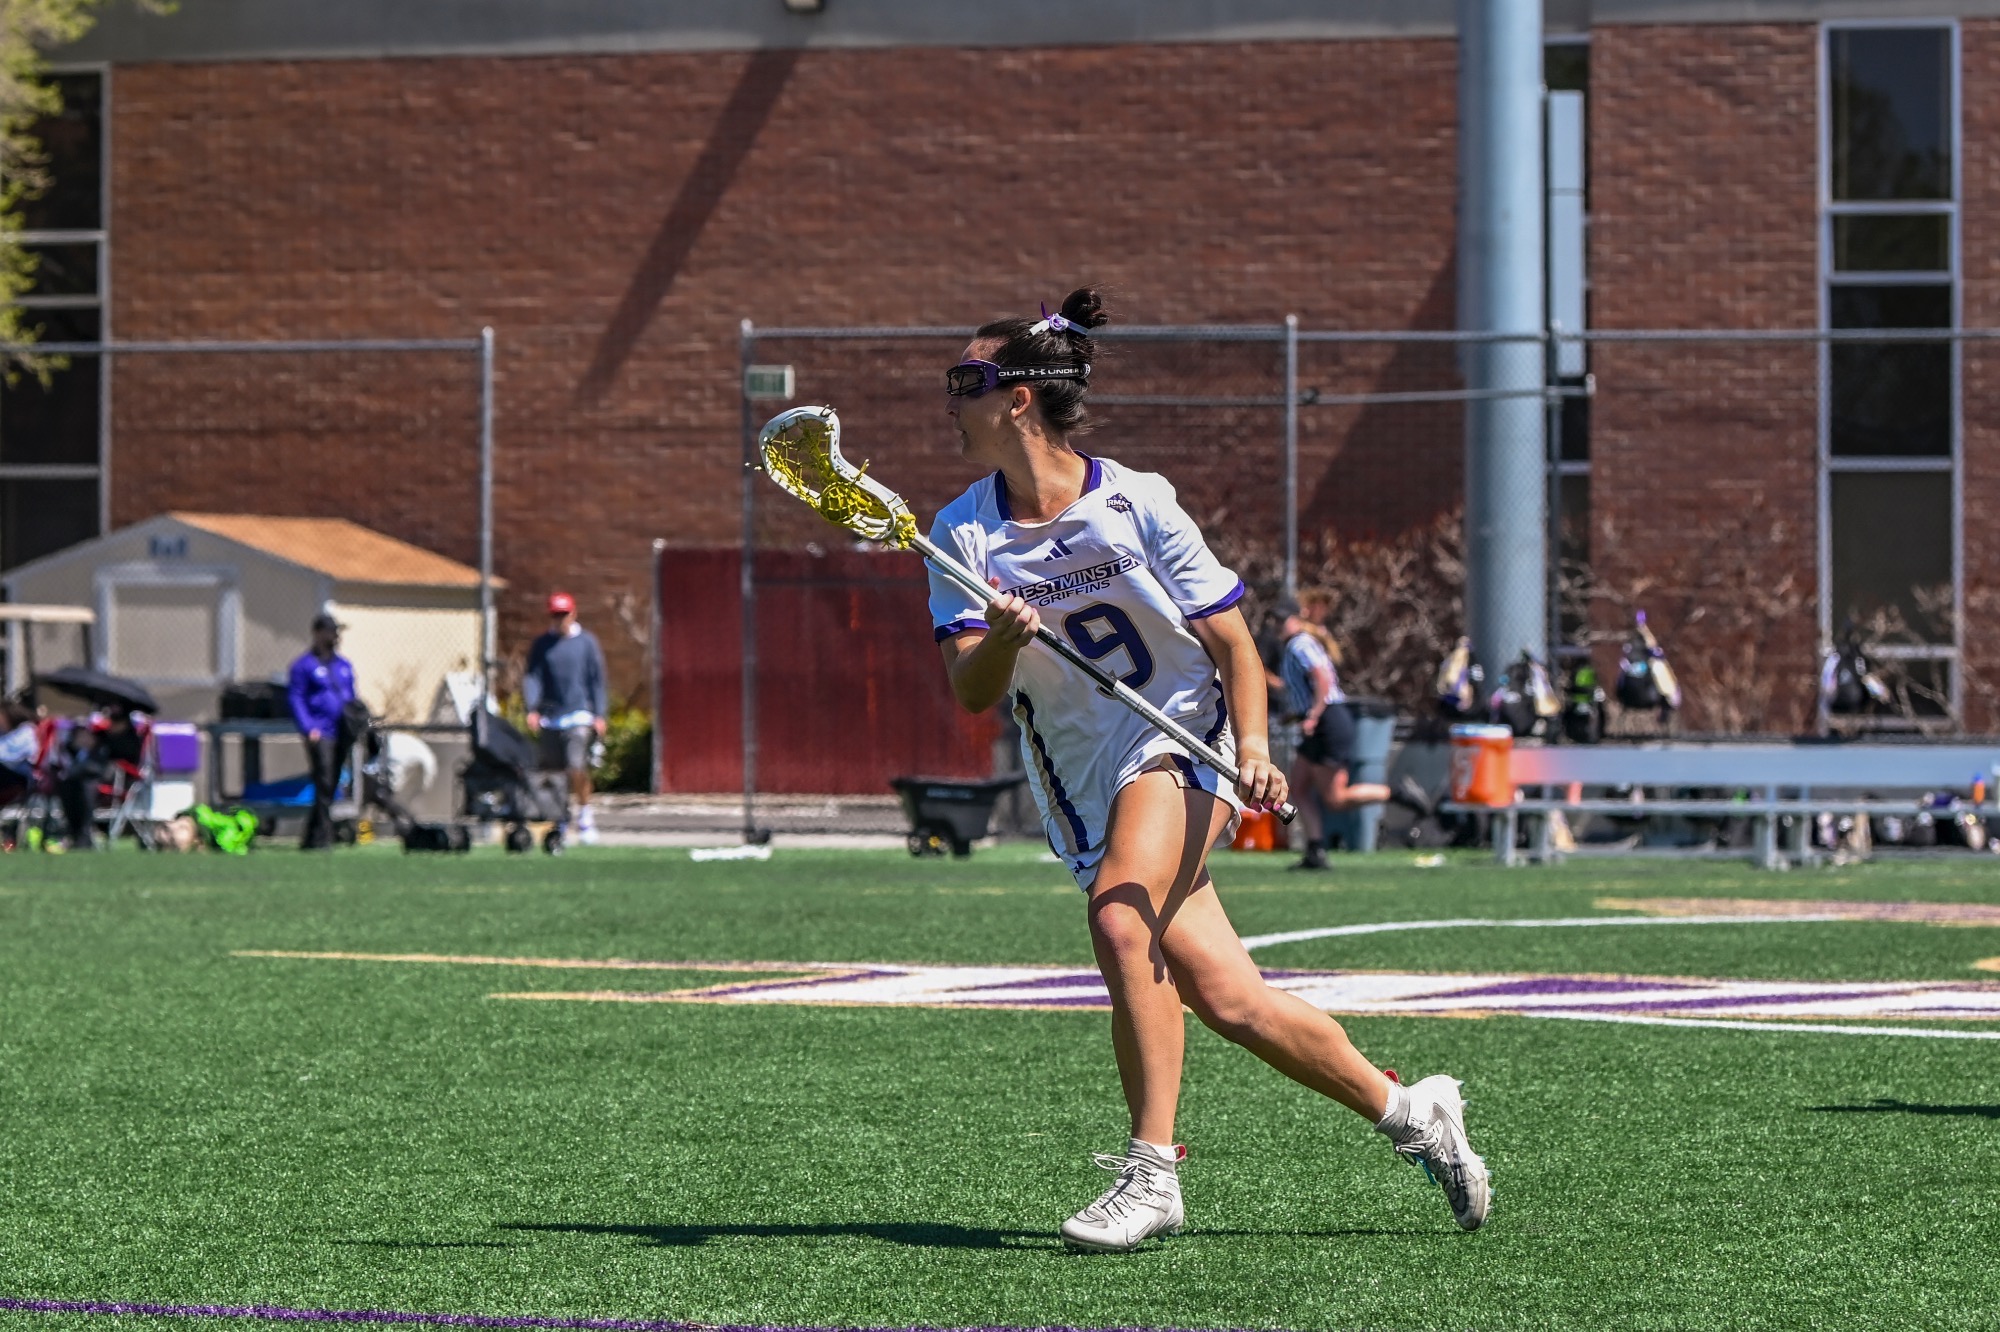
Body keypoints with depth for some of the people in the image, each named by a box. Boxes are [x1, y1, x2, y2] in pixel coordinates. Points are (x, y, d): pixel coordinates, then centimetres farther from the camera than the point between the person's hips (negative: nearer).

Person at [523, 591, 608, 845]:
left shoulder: (586, 641, 4)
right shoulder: (541, 644, 9)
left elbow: (597, 679, 5)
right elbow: (532, 677, 4)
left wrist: (599, 715, -1)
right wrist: (532, 708, -11)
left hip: (580, 713, -3)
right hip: (550, 717, 3)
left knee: (577, 767, -17)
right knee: (551, 770, 3)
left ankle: (585, 814, -2)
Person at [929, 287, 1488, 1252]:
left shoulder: (1138, 504, -8)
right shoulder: (963, 536, 0)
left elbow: (1232, 644, -2)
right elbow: (970, 693, -9)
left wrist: (1253, 749, -18)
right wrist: (1002, 641, -31)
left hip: (1180, 746, -4)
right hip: (1087, 790, 4)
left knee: (1120, 916, -30)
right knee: (1229, 1001, -4)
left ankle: (1151, 1171, -24)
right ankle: (1407, 1110, 15)